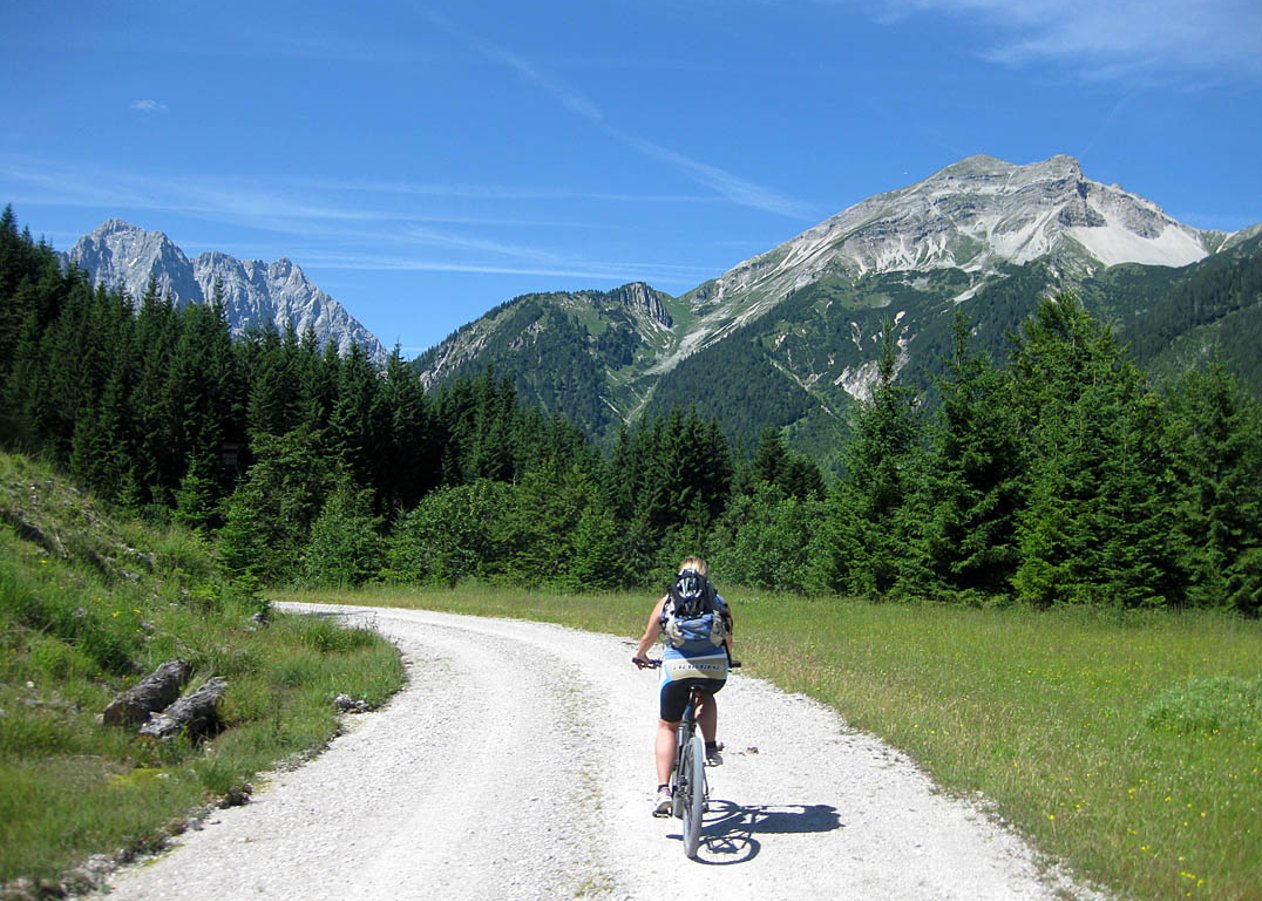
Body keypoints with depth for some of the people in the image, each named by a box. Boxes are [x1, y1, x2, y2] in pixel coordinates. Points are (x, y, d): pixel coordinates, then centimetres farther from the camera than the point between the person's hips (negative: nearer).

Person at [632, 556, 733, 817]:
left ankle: (663, 790, 3)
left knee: (667, 728, 15)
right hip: (715, 668, 1)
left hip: (676, 668, -1)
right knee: (706, 697, 36)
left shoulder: (667, 601, 18)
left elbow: (648, 638, 29)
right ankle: (711, 749, 22)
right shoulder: (718, 600, 19)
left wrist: (640, 656, 50)